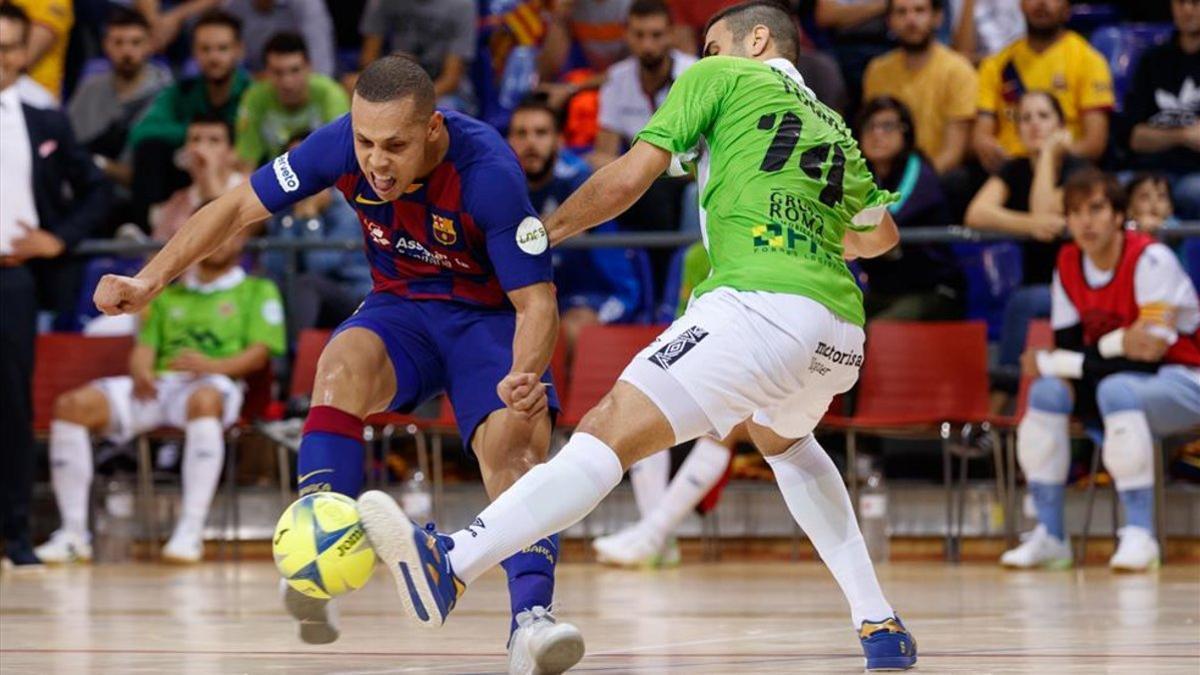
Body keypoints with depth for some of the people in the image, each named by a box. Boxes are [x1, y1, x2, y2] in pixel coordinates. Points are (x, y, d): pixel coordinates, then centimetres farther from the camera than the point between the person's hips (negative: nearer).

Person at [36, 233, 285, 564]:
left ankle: (191, 532, -45)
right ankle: (74, 533, -21)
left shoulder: (258, 291, 19)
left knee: (203, 399, -43)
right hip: (159, 384, 4)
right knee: (73, 405, -21)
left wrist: (212, 365, -16)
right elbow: (144, 348, 20)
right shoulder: (168, 295, 32)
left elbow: (258, 354, 4)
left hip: (214, 384, -4)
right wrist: (141, 372, -6)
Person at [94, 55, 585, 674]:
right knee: (344, 362, -32)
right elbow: (239, 208, -5)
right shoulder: (341, 145, -19)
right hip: (399, 309, 2)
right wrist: (149, 280, -13)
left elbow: (536, 300, -26)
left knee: (517, 441, -30)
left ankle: (531, 616, -40)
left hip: (487, 317, -2)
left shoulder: (488, 175, -30)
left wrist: (524, 376, -47)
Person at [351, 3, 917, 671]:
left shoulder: (721, 78, 14)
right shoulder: (834, 128, 30)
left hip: (765, 303, -7)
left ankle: (450, 566, -32)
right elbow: (882, 233, 44)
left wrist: (545, 231, 20)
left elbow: (627, 179, 7)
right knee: (782, 439, 37)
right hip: (844, 331, 7)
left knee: (612, 431, -17)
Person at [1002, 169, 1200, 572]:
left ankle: (1140, 535, -32)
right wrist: (1115, 346, -26)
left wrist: (1052, 363, -22)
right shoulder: (1068, 265, -1)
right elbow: (1069, 349, -2)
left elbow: (1149, 356, -25)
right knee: (1047, 391, -17)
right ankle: (1049, 537, -12)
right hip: (1123, 379, 6)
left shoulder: (1150, 259, -21)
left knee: (1116, 390, -35)